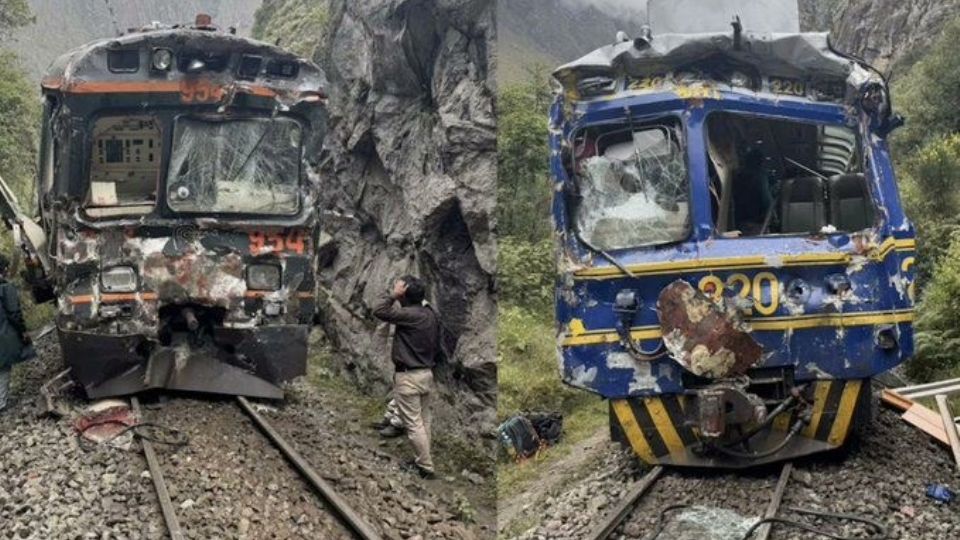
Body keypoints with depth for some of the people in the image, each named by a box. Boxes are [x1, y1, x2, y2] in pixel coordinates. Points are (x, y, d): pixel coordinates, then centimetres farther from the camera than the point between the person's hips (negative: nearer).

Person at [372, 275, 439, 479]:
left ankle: (427, 469, -1)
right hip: (427, 373, 9)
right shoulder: (430, 314, 7)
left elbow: (379, 311, -23)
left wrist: (394, 295, -16)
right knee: (423, 421, 15)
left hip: (408, 376, -9)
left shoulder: (410, 315, -20)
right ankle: (423, 461, 22)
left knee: (413, 424, -3)